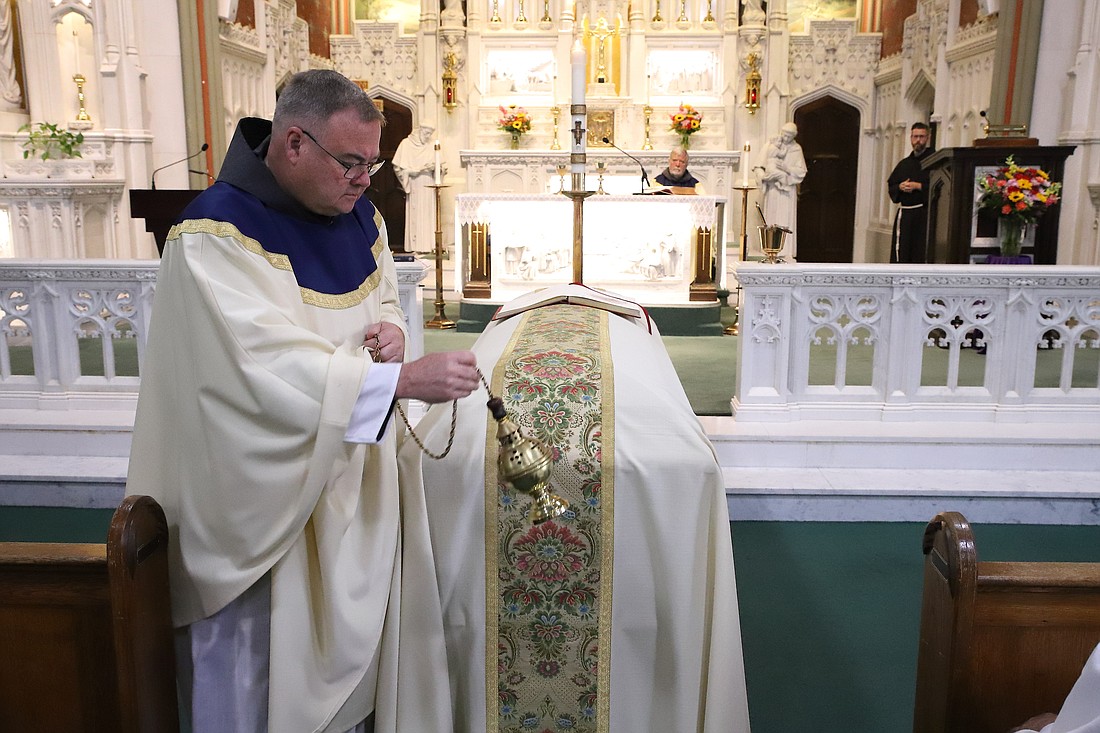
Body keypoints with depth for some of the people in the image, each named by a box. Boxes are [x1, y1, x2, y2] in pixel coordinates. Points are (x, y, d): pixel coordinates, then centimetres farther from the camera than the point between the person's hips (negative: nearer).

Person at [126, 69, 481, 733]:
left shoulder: (360, 213, 4)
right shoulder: (217, 235, -20)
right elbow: (273, 368, -29)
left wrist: (390, 329, -6)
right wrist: (406, 379, -33)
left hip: (353, 471, 7)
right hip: (266, 490, -7)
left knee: (354, 626, 18)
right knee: (266, 654, 7)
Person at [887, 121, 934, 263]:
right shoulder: (904, 163, 17)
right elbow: (890, 186, 19)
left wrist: (919, 186, -14)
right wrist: (900, 187, -1)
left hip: (924, 215, -5)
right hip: (904, 215, 5)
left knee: (921, 253, -6)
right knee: (901, 254, 5)